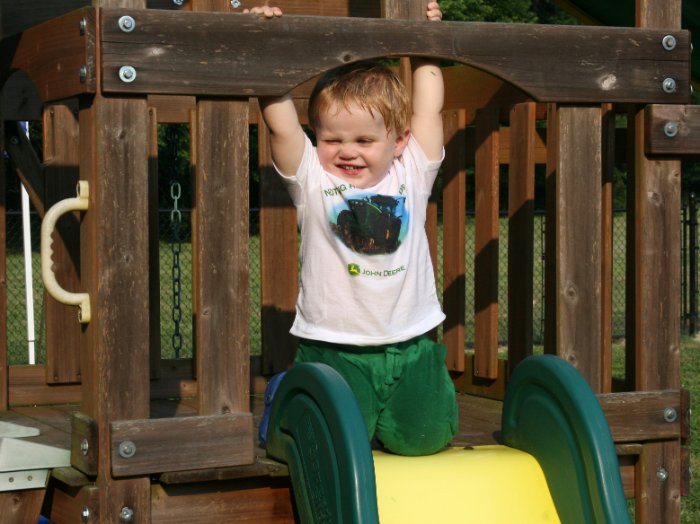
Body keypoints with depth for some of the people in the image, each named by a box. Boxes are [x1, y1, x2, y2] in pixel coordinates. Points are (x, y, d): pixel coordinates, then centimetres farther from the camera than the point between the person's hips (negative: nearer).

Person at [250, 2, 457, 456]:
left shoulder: (412, 173, 4)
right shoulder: (313, 180, -2)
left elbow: (429, 110, 7)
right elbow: (282, 126, -12)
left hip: (410, 345, 3)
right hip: (334, 347, -2)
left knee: (425, 436, -7)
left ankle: (384, 411, 28)